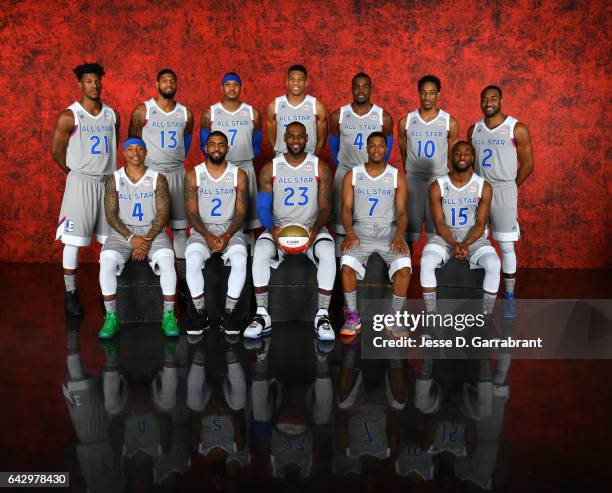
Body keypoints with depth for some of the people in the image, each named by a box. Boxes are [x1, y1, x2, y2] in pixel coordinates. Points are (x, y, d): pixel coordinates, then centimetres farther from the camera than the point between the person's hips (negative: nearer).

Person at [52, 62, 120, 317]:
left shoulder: (112, 115, 7)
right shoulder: (69, 116, -7)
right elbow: (56, 152, -2)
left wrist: (106, 169, 13)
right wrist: (77, 173, 7)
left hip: (108, 181, 4)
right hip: (81, 182, -4)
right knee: (73, 239, -4)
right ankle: (70, 293, 6)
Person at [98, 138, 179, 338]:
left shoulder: (158, 179, 1)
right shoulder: (114, 179, 3)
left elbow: (163, 213, -4)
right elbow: (111, 214, -2)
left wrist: (148, 239, -17)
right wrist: (131, 238, -16)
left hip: (153, 230, -1)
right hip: (123, 232, 1)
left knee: (166, 260, -30)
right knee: (107, 262, -28)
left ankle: (169, 316, -18)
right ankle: (111, 317, -14)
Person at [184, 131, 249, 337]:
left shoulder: (239, 175, 2)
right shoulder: (193, 175, 2)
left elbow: (241, 212, -1)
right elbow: (192, 212, -2)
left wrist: (226, 236, -18)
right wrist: (207, 235, -19)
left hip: (230, 229, 0)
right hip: (202, 229, 0)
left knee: (240, 260, -32)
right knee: (193, 259, -31)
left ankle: (228, 315, -18)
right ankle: (200, 314, -16)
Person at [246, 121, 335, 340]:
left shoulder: (320, 167, 2)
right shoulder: (270, 169, 3)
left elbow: (325, 207, -1)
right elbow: (263, 207, 0)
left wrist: (315, 229, -21)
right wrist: (272, 229, -21)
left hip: (312, 228, 0)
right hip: (279, 228, 1)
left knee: (327, 254, -32)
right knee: (260, 253, -30)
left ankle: (322, 315, -22)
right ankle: (262, 315, -18)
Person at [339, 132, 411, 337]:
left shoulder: (397, 177, 8)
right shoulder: (352, 175, 8)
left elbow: (402, 212, 2)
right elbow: (346, 208, 2)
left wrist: (399, 236, -17)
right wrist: (349, 233, -17)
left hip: (388, 229, 0)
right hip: (361, 229, 0)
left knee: (404, 266, -29)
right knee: (347, 264, -30)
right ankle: (352, 317, -10)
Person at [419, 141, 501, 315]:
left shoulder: (484, 187, -5)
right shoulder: (437, 186, -5)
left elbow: (480, 224, -6)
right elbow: (438, 223, -7)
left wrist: (466, 244, -25)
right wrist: (454, 244, -24)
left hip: (474, 237, 0)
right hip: (445, 236, 0)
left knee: (493, 264, -29)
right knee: (426, 262, -30)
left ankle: (486, 316, -13)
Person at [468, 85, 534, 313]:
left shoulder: (517, 129, -4)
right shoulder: (474, 129, 9)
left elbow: (528, 164, 0)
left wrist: (509, 188, 4)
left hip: (504, 190, -4)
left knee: (506, 246, -1)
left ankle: (509, 296, 8)